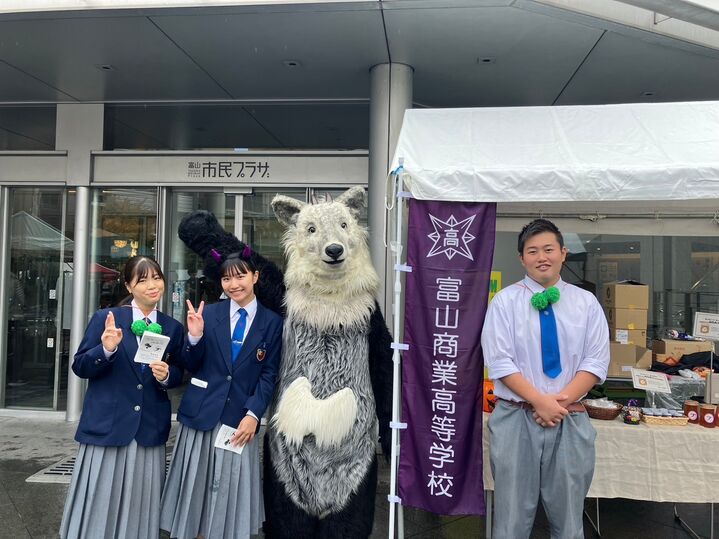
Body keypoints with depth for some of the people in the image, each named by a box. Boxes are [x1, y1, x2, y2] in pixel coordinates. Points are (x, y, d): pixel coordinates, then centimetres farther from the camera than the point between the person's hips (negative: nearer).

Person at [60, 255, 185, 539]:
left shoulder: (173, 327, 6)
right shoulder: (105, 318, -2)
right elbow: (79, 367, -3)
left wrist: (166, 375, -11)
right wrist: (107, 349, -21)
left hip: (150, 428, 2)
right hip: (106, 425, -2)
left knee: (139, 506, 10)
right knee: (99, 503, 6)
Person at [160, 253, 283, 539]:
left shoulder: (272, 322, 0)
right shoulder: (208, 313, 2)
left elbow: (269, 375, 0)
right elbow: (191, 367, 3)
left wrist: (253, 414, -10)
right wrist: (194, 337, -15)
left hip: (240, 417, -1)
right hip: (202, 413, 1)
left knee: (231, 490, 8)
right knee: (194, 485, 12)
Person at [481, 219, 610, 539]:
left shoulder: (586, 303, 6)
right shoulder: (505, 301, -1)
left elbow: (596, 362, 1)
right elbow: (500, 362, -7)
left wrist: (561, 401, -12)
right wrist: (540, 401, -15)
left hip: (570, 421, 2)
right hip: (515, 419, -2)